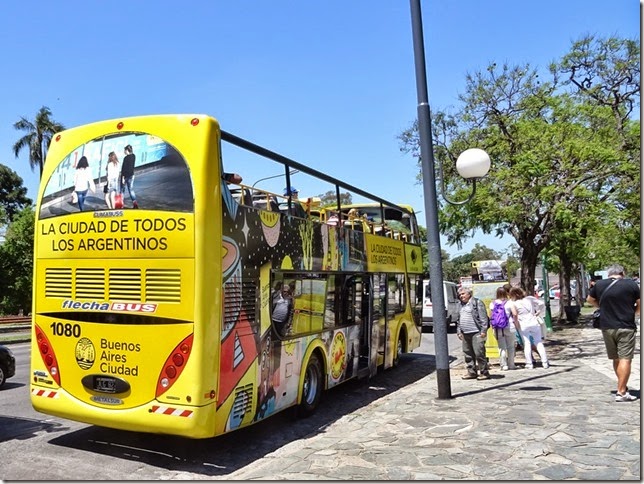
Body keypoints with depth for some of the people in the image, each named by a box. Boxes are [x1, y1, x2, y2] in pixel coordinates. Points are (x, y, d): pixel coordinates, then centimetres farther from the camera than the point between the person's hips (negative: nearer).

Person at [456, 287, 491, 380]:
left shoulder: (477, 303, -4)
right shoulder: (461, 305, 19)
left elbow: (483, 317, -9)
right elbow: (459, 319, 24)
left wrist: (483, 330, -14)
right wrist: (459, 331, 17)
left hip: (476, 333, -8)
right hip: (465, 334, 8)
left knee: (479, 353, -7)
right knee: (468, 354, 9)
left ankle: (484, 373, 1)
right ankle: (472, 372, 18)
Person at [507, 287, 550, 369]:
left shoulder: (512, 303, -5)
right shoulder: (528, 300, 11)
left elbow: (514, 314, -18)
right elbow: (537, 310, 15)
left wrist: (517, 325, -9)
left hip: (523, 325, -3)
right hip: (534, 323, 3)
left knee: (527, 344, 3)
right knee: (539, 342, 10)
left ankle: (529, 364, 4)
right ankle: (545, 362, 10)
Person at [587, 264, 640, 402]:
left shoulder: (599, 284, 2)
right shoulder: (631, 284, -6)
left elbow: (590, 299, 18)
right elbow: (639, 305, 0)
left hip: (607, 327, 4)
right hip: (626, 327, -4)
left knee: (616, 359, 17)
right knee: (625, 359, -2)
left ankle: (623, 386, 30)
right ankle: (621, 393, -5)